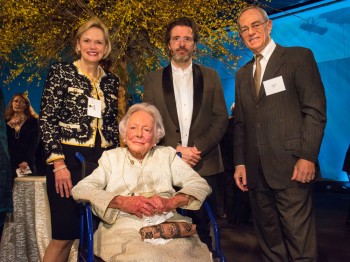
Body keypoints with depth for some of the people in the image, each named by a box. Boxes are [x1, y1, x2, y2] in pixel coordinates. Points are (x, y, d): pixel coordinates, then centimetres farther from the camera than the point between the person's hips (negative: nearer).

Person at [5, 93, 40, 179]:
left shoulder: (33, 121, 5)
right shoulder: (6, 121, 11)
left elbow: (34, 143, -4)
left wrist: (26, 161, -13)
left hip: (27, 163, -1)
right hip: (9, 163, 2)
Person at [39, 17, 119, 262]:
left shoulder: (111, 81, 12)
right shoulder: (61, 71, 0)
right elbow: (47, 120, -5)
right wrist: (58, 163, -12)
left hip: (104, 162, 4)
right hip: (69, 160, -4)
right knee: (64, 235, -2)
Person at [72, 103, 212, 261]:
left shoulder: (167, 154, 19)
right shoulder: (111, 157, 16)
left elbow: (200, 185, 8)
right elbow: (80, 190, 2)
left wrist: (171, 202, -11)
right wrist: (122, 202, -12)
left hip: (168, 226, 2)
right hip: (123, 229, -1)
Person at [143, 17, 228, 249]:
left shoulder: (210, 76, 10)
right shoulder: (153, 79, 8)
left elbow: (221, 119, 3)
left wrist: (198, 148, -10)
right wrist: (176, 150, -9)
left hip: (204, 164, 0)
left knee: (202, 227, 5)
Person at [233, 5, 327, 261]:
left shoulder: (299, 57, 2)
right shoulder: (242, 74, 19)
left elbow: (315, 110, -6)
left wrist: (308, 156, -14)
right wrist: (240, 162, 8)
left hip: (290, 166, -5)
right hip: (256, 171, 6)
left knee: (300, 241, -3)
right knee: (269, 238, 12)